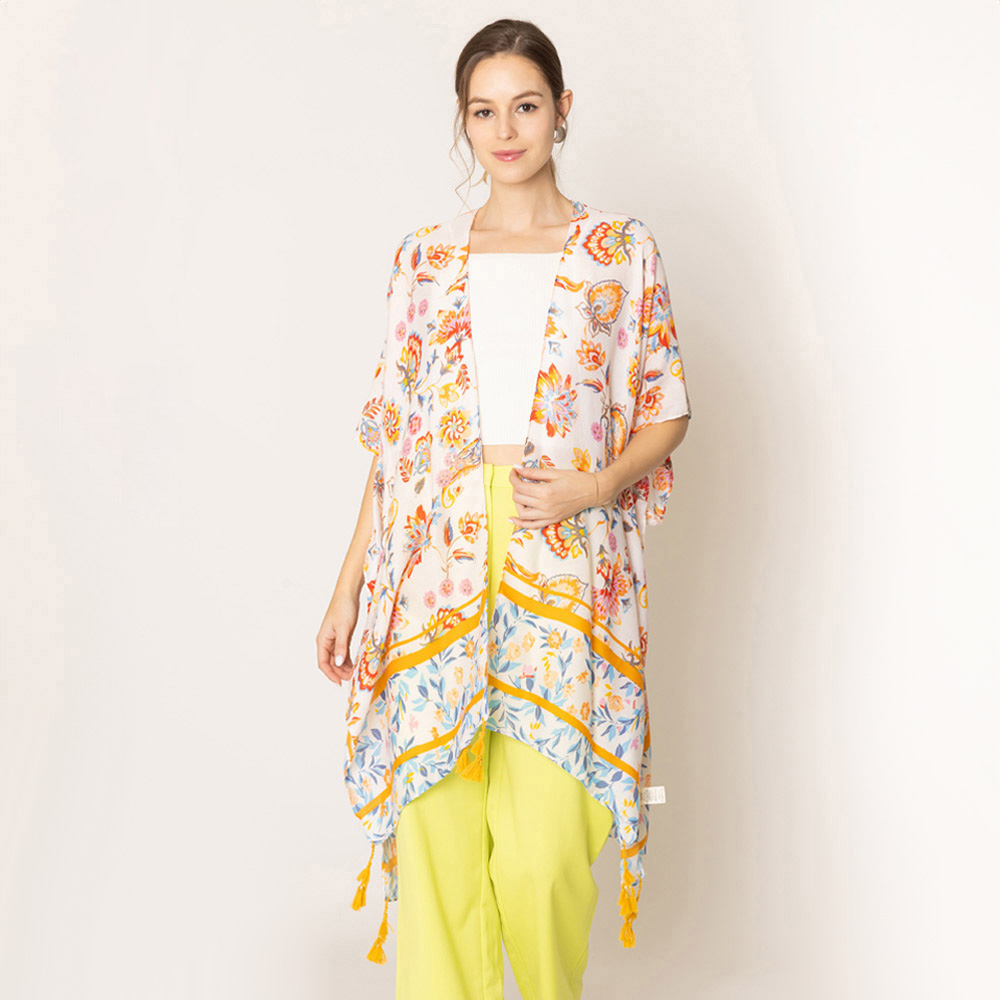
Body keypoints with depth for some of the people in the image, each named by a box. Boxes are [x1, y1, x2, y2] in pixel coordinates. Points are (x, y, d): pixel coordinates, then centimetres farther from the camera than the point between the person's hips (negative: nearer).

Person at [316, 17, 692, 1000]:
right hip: (438, 562, 2)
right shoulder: (424, 258, 13)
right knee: (436, 832, 0)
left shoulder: (623, 249, 8)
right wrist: (348, 586, 8)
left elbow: (667, 413, 9)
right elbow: (391, 436, 12)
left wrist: (594, 485, -10)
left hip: (567, 564, -2)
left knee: (541, 849, -7)